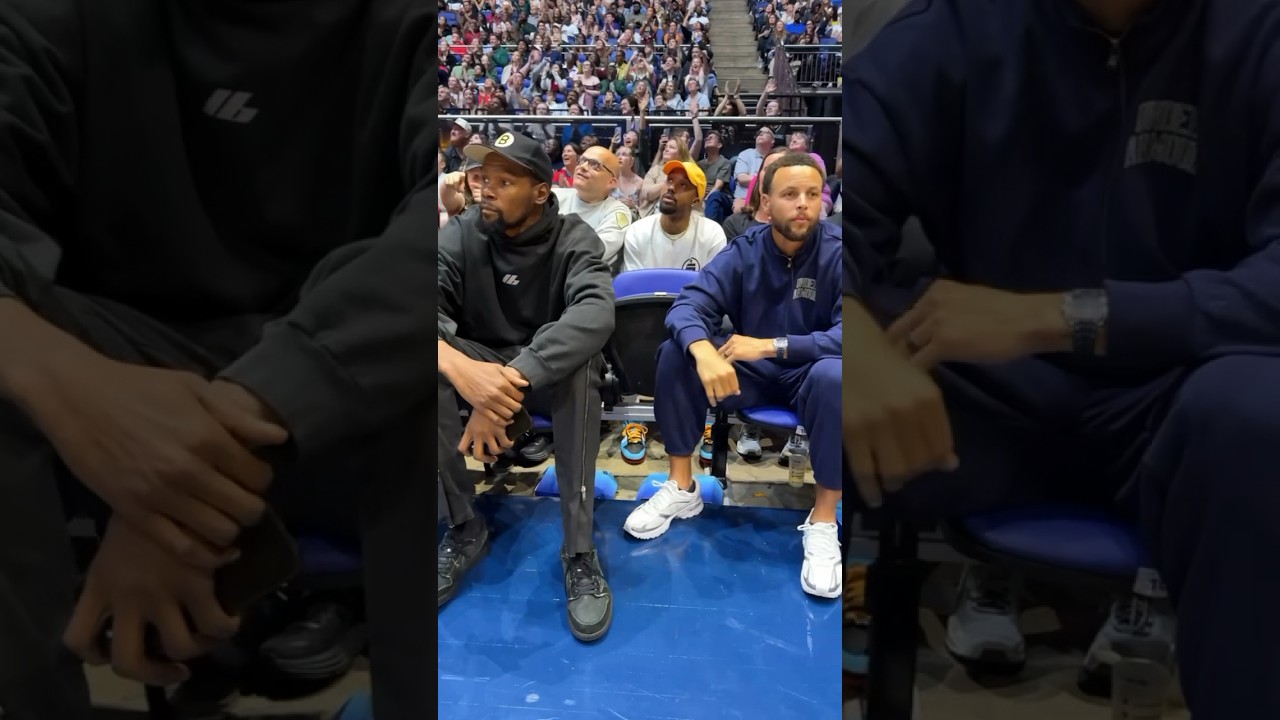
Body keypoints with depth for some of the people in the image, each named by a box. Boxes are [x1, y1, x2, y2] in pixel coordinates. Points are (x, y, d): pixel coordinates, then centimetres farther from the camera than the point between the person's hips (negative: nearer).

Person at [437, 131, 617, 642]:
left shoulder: (573, 238, -14)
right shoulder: (460, 235, -7)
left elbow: (595, 314, -34)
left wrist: (509, 382, -47)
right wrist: (460, 368, -47)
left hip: (552, 370, -2)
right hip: (483, 364, 2)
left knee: (581, 359, -36)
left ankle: (579, 548, -28)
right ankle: (463, 527, -16)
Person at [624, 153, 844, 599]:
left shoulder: (837, 254, -13)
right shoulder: (743, 252, -5)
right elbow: (689, 305, -18)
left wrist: (771, 345, -34)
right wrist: (704, 352, -41)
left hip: (808, 375, -3)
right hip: (750, 374, 3)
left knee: (836, 375, -37)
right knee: (677, 352, -20)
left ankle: (823, 522, -24)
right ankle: (681, 488, -9)